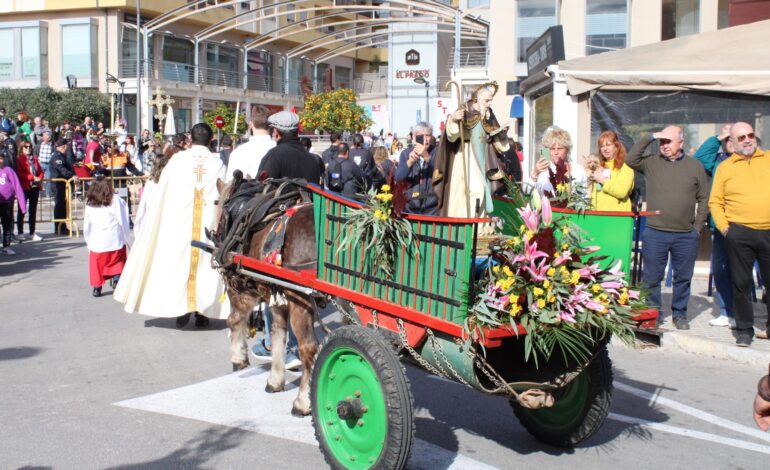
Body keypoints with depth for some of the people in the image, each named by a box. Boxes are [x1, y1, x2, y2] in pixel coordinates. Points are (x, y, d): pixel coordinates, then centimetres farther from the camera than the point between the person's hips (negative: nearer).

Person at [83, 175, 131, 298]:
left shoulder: (89, 203, 6)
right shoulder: (116, 200, -3)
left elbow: (86, 225, 10)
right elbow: (123, 223, -3)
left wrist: (88, 241, 20)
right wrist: (127, 240, 6)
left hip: (96, 242, 2)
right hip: (115, 242, -2)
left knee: (97, 265, 14)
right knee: (118, 262, 13)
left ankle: (97, 287, 14)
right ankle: (116, 276, -9)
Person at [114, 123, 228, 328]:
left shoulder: (178, 160, 1)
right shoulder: (218, 163, 1)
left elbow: (162, 193, 4)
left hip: (179, 220, 0)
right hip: (209, 223, 0)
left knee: (179, 260, 7)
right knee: (205, 262, 7)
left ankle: (182, 308, 2)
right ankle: (202, 311, 8)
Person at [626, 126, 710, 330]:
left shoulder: (695, 166, 5)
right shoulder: (652, 163, 4)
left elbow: (703, 198, 8)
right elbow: (630, 160, -13)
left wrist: (697, 226, 2)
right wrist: (650, 137, -9)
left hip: (686, 235, 1)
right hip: (654, 233, -1)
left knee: (683, 277, 11)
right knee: (651, 278, 5)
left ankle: (679, 314, 26)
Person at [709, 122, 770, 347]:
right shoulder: (725, 167, 6)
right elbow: (715, 202, 5)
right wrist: (723, 226, -6)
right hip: (739, 234, -1)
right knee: (741, 283, 4)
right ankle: (744, 330, 15)